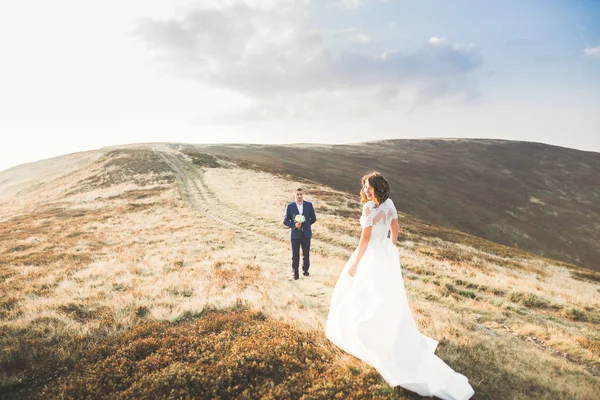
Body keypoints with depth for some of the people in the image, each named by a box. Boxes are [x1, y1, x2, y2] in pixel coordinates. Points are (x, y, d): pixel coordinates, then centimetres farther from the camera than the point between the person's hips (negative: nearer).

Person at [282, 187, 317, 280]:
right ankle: (295, 273, 18)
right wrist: (294, 225, -18)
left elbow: (313, 218, 9)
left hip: (306, 234, 1)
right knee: (295, 255, 4)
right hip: (295, 234, -1)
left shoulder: (309, 205, -2)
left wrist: (305, 225, 9)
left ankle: (305, 270, 31)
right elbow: (285, 220, -4)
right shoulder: (290, 206, -6)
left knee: (306, 254, 11)